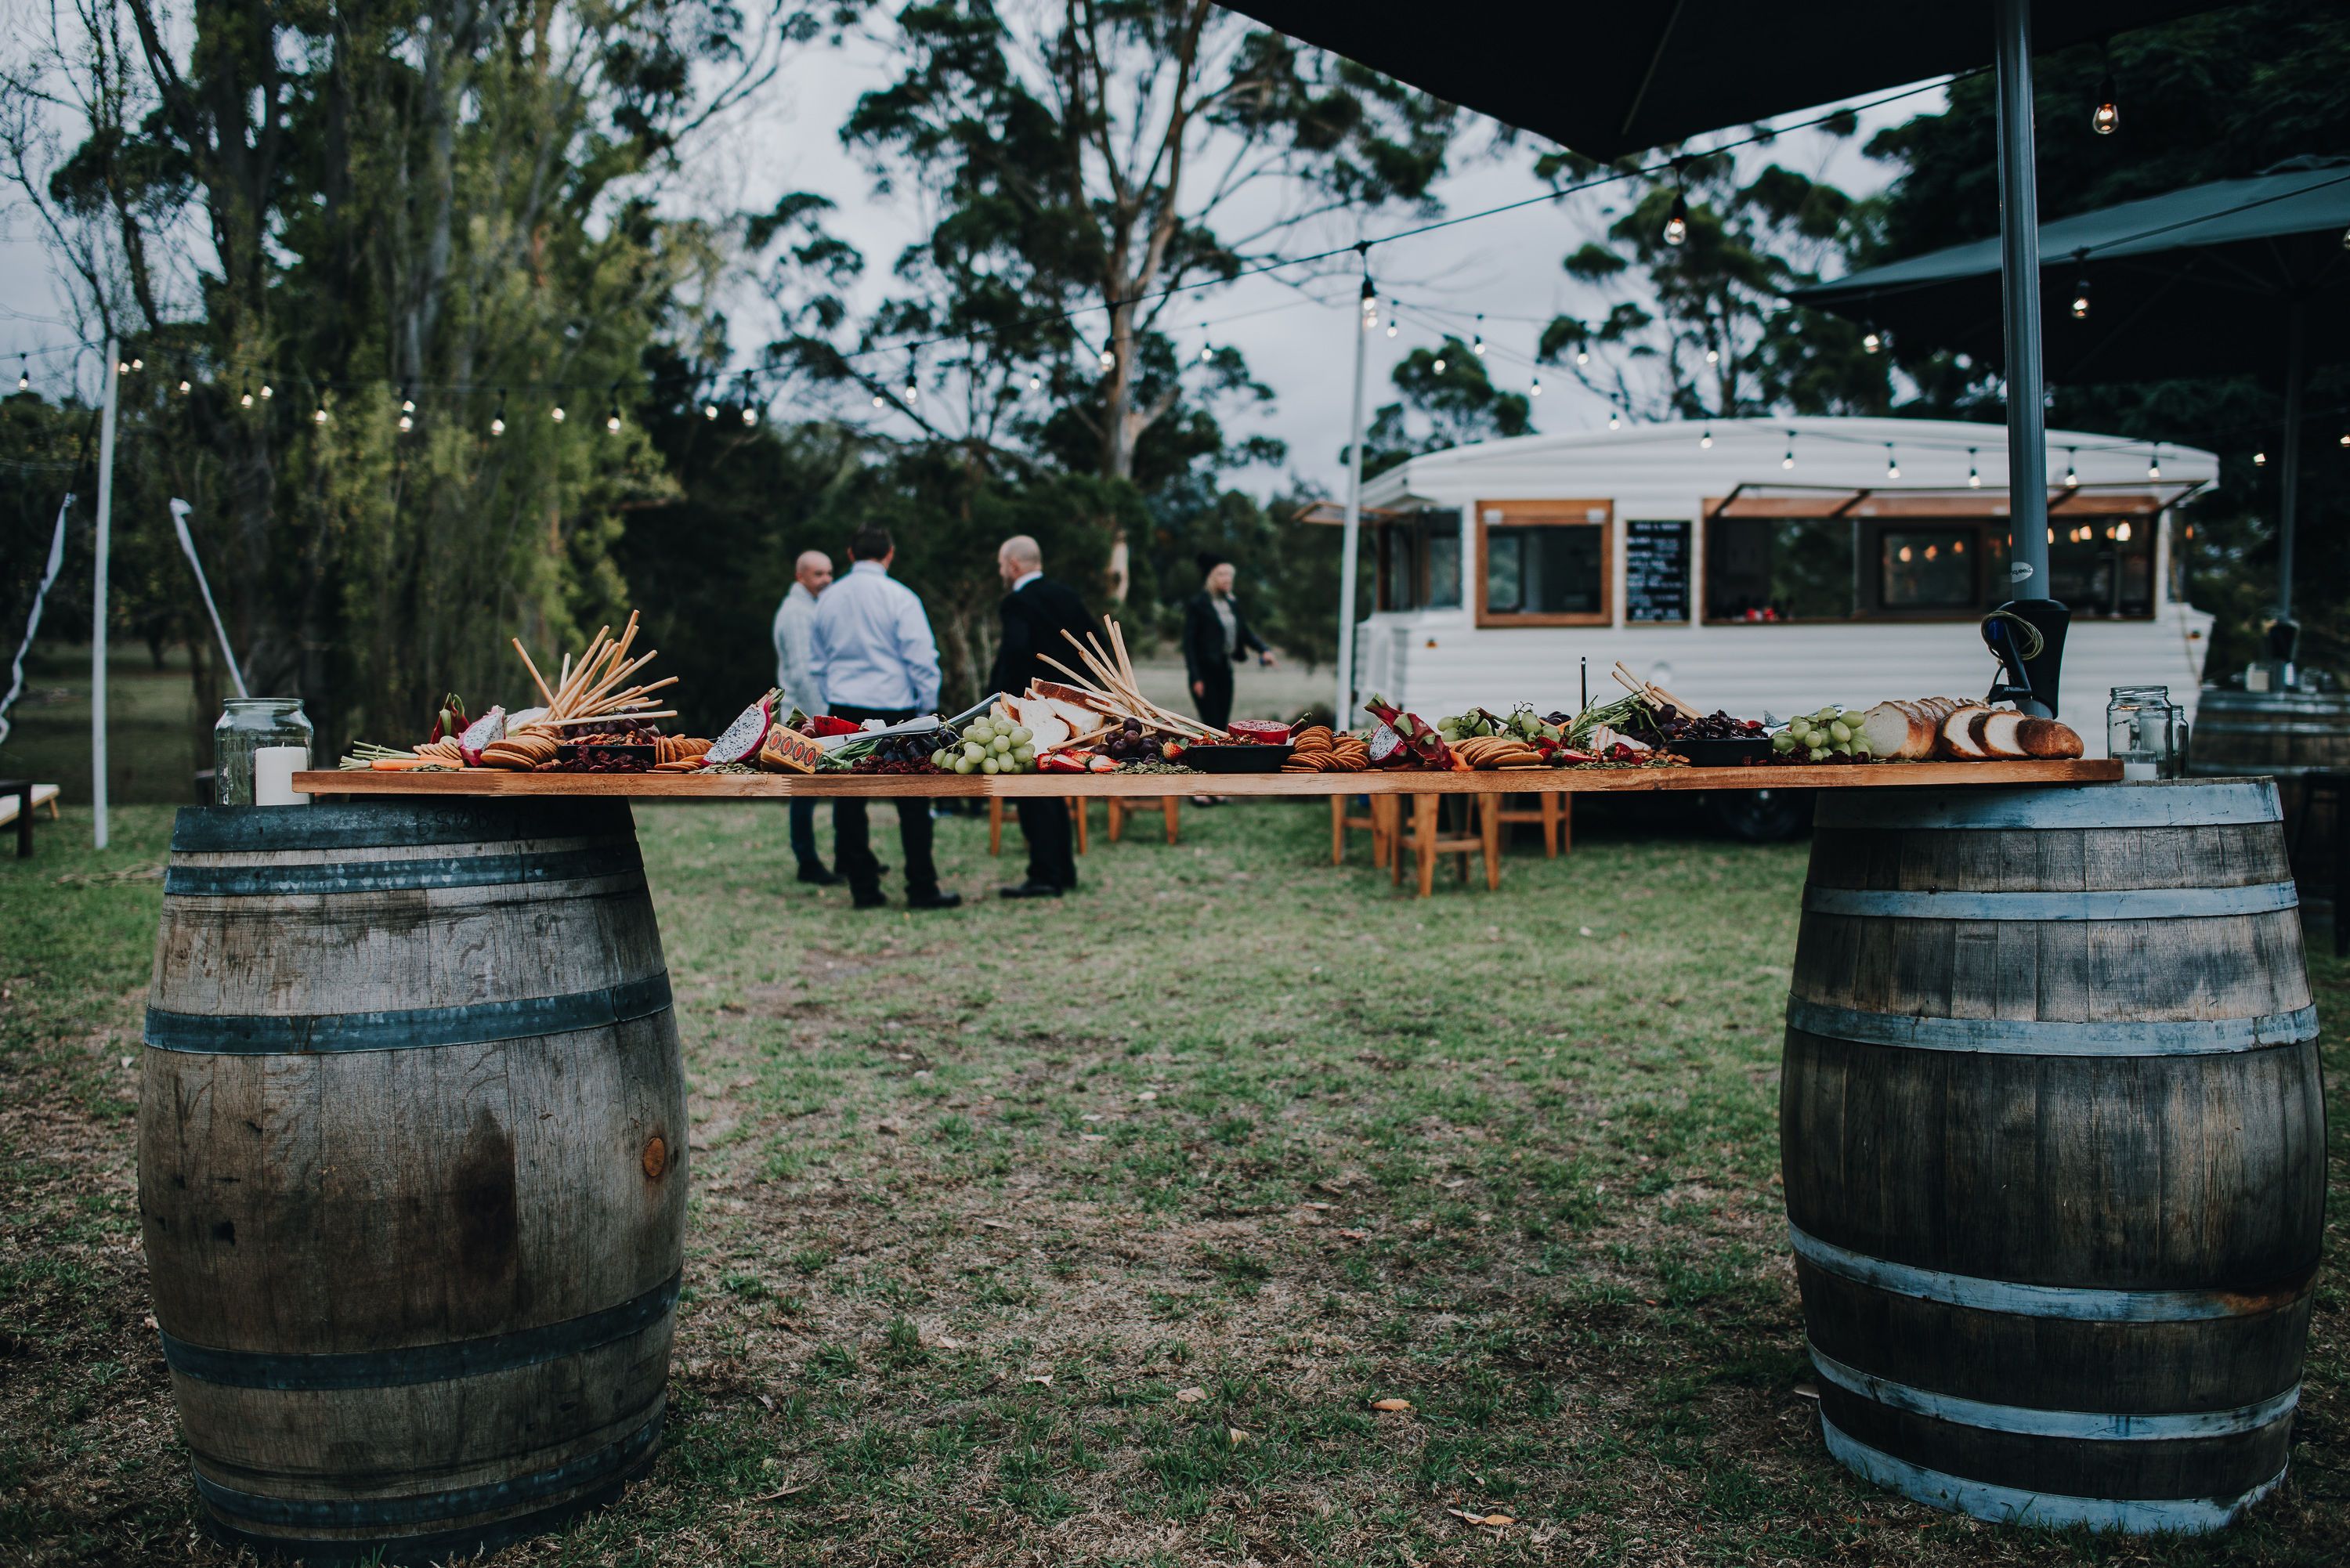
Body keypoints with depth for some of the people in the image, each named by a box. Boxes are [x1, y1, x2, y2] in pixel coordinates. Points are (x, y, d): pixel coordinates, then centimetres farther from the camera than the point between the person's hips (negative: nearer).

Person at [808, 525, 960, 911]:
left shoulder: (828, 599, 8)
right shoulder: (899, 597, -7)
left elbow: (816, 661, 17)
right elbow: (921, 657, -8)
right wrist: (929, 705, 3)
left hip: (844, 709, 4)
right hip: (893, 707, -4)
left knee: (849, 802, 7)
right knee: (913, 803, 2)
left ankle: (863, 889, 8)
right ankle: (922, 890, 2)